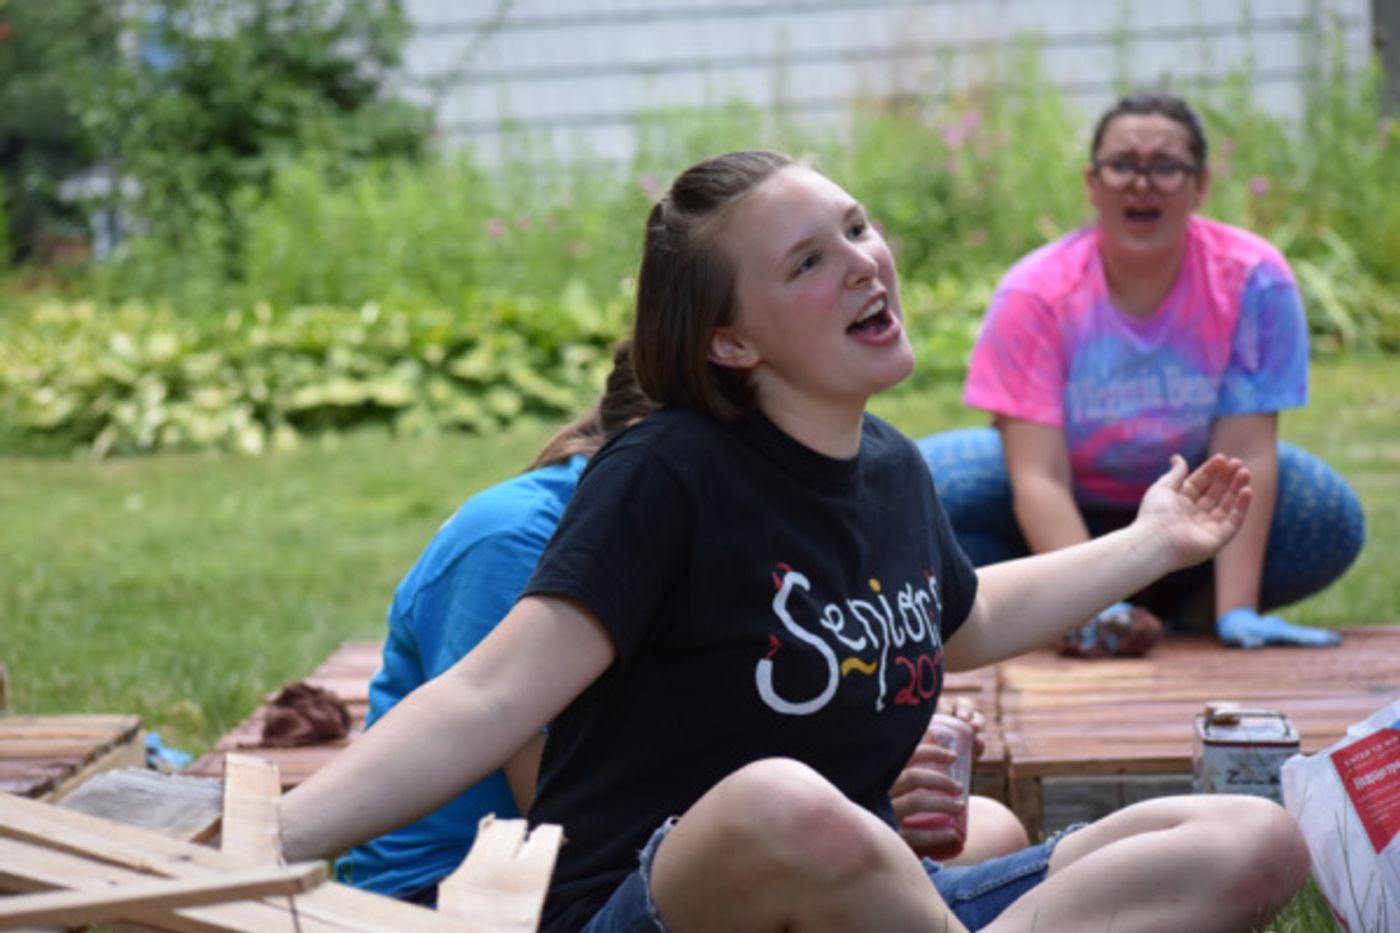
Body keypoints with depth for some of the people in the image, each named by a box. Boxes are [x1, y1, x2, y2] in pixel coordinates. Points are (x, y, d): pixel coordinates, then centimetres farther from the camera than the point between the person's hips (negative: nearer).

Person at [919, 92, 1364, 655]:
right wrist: (1095, 609, -42)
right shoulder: (1035, 295, -23)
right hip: (1061, 516, -1)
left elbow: (1245, 455, -24)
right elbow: (1039, 478, -29)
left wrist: (1235, 613, -32)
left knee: (1332, 522, -26)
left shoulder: (1253, 281, -21)